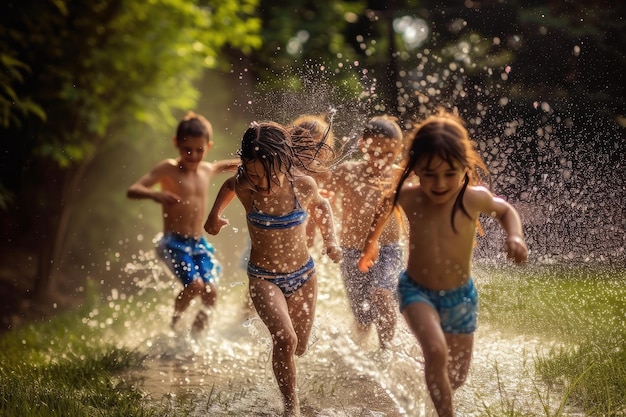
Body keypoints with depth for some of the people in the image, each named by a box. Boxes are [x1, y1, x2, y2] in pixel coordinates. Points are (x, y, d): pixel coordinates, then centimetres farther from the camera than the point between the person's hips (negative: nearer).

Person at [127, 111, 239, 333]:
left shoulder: (208, 170, 11)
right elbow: (132, 190, -15)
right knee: (194, 285, -23)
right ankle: (172, 324, 4)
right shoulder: (168, 169, -6)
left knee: (210, 291, -13)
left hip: (199, 243, 5)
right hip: (173, 242, -5)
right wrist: (155, 194, -33)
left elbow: (221, 166, 37)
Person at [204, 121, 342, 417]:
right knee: (285, 339, -27)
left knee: (299, 348, 15)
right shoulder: (244, 188, -18)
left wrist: (330, 241, 2)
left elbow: (320, 205, 9)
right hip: (263, 278, -2)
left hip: (303, 275, 2)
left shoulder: (303, 185, -16)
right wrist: (214, 214, 6)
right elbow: (229, 184, 9)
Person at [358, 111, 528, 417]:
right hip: (417, 291, -1)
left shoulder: (474, 198, -20)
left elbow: (505, 210, 3)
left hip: (461, 296, 2)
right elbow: (386, 204, 8)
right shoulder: (408, 197, -17)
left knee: (456, 377, 15)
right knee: (436, 352, -31)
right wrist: (371, 241, 17)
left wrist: (515, 236, -15)